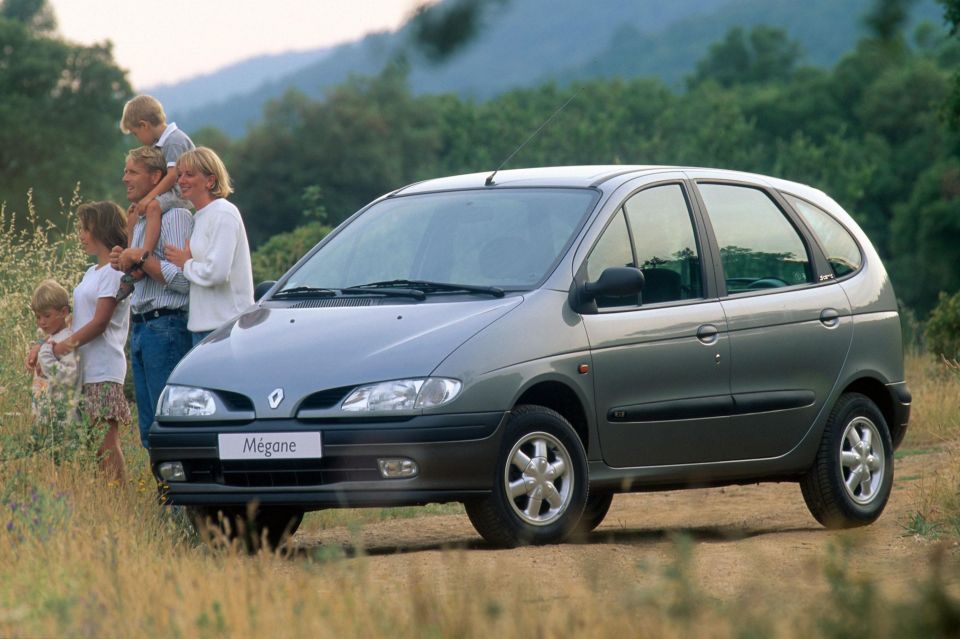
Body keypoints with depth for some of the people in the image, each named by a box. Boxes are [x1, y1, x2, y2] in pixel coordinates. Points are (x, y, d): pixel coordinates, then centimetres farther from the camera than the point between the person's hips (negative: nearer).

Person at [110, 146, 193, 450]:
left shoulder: (174, 216, -9)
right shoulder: (140, 221, 21)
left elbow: (183, 280, -19)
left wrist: (141, 258, -13)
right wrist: (125, 264, 8)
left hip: (165, 328, -10)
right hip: (141, 330, 10)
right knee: (150, 429, 8)